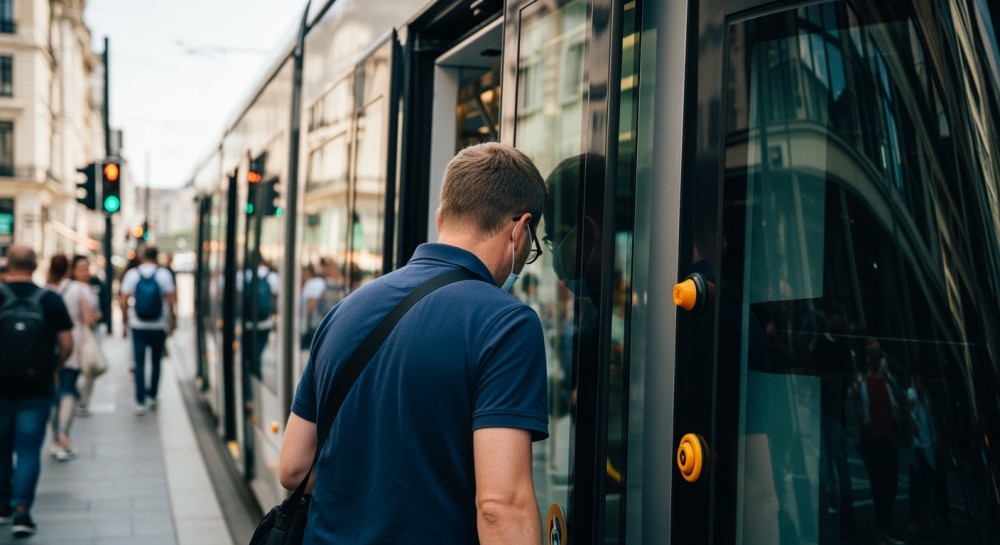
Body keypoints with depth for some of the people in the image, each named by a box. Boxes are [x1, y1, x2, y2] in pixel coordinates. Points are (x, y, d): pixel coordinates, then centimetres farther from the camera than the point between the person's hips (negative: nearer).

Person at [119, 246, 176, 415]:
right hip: (158, 326, 0)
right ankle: (152, 397, 22)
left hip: (138, 326, 0)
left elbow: (123, 301, -5)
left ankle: (140, 402, -2)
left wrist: (126, 318, 7)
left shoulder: (132, 274, -1)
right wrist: (170, 316, 7)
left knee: (139, 363, 3)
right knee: (156, 362, 15)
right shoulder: (164, 274, -3)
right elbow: (171, 298, -7)